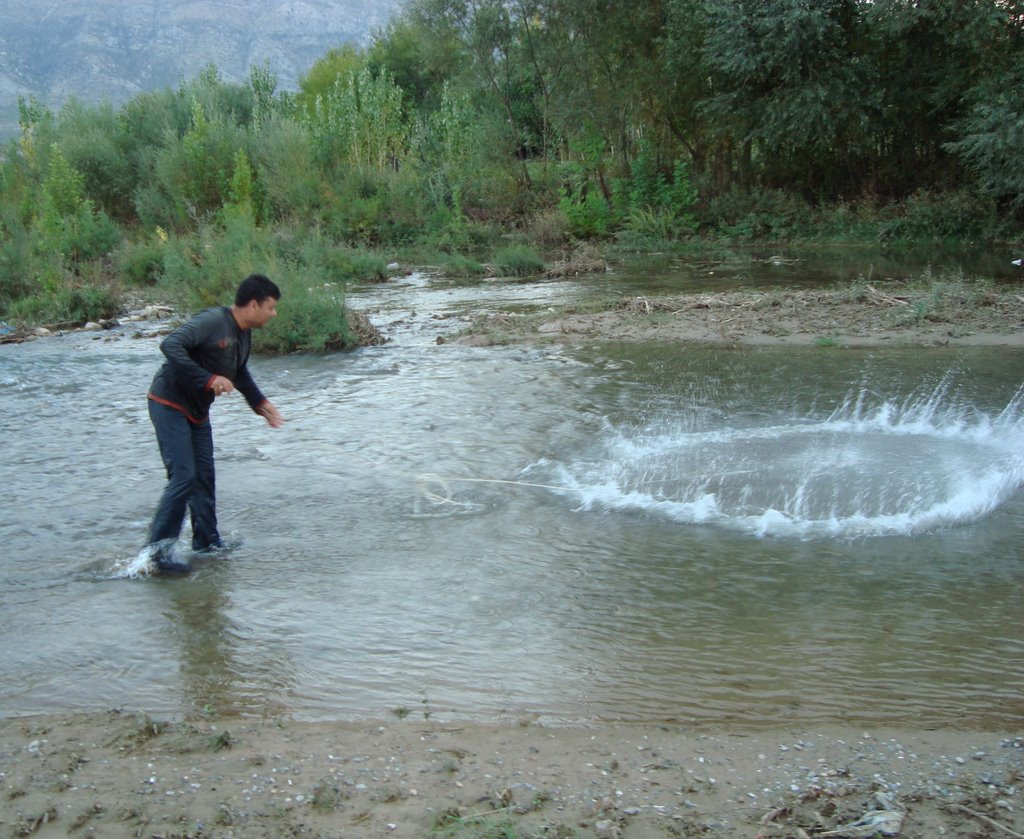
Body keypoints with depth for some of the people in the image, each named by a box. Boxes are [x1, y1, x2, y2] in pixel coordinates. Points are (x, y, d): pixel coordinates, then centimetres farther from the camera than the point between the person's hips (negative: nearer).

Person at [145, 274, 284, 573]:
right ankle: (160, 546, -4)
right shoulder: (212, 321, -23)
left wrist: (260, 403, 17)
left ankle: (207, 541, 23)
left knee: (204, 476, 11)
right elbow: (170, 345, -33)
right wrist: (209, 379, -36)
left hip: (197, 410, 9)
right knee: (183, 477, -13)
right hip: (170, 404, -9)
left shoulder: (244, 335, 6)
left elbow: (239, 373, 23)